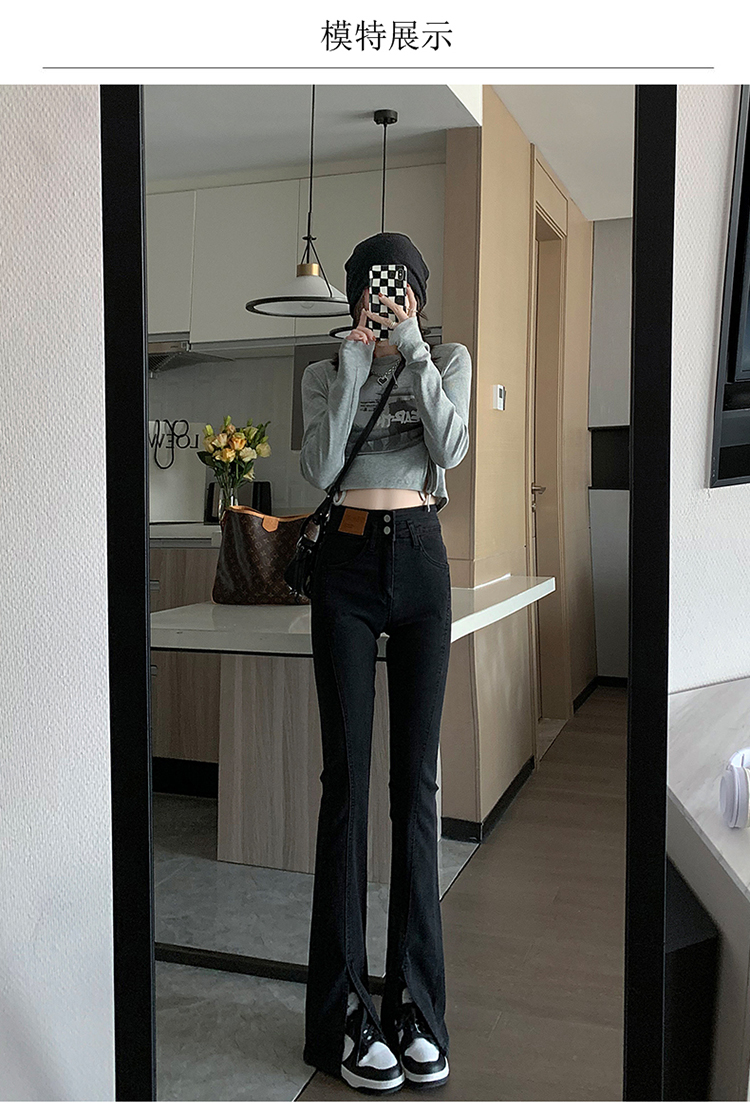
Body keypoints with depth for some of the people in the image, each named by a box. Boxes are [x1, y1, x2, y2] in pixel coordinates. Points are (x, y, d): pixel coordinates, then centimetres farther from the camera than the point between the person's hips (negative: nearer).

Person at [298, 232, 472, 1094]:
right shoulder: (325, 372, 10)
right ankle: (346, 1013, 6)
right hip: (347, 564, 0)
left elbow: (450, 449, -8)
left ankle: (417, 1007, 11)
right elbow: (319, 467, -7)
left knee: (416, 779, 1)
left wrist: (414, 348, -10)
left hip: (420, 562, 1)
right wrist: (355, 359, -7)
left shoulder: (448, 361, 11)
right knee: (347, 777, -3)